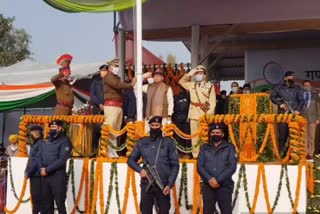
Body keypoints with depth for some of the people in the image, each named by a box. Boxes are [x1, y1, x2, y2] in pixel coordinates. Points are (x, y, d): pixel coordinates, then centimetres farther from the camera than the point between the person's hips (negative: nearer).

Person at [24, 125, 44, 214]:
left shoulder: (41, 143, -13)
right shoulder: (34, 144, 18)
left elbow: (37, 160, -18)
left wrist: (28, 172, -13)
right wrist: (27, 171, 9)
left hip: (37, 175, -10)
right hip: (33, 175, 10)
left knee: (38, 198, -8)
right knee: (34, 197, 15)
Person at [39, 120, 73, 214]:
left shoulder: (64, 141, -4)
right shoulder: (45, 142, 16)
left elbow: (61, 160, -14)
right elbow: (40, 156, 13)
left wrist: (47, 170, -14)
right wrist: (41, 169, -6)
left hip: (58, 176, -7)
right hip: (45, 176, 7)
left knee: (59, 202, -4)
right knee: (46, 202, 12)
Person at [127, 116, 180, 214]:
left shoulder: (168, 142, 5)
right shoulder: (142, 142, 9)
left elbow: (175, 164, 3)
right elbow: (131, 160, 15)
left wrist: (170, 184, -7)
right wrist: (140, 169, -5)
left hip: (163, 185, -1)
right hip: (146, 184, 1)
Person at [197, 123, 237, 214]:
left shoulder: (229, 147, 5)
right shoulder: (205, 148, 11)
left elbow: (232, 167, -4)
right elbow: (200, 166, 3)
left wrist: (218, 180, -13)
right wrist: (210, 179, -13)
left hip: (224, 186, -2)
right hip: (208, 186, 2)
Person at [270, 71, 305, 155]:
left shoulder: (297, 88, 12)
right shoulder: (279, 87, 8)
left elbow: (301, 100, 10)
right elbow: (272, 97, 11)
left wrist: (298, 110, -5)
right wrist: (279, 103, -3)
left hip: (294, 114, 1)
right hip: (283, 113, -1)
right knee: (282, 134, -5)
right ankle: (281, 151, 2)